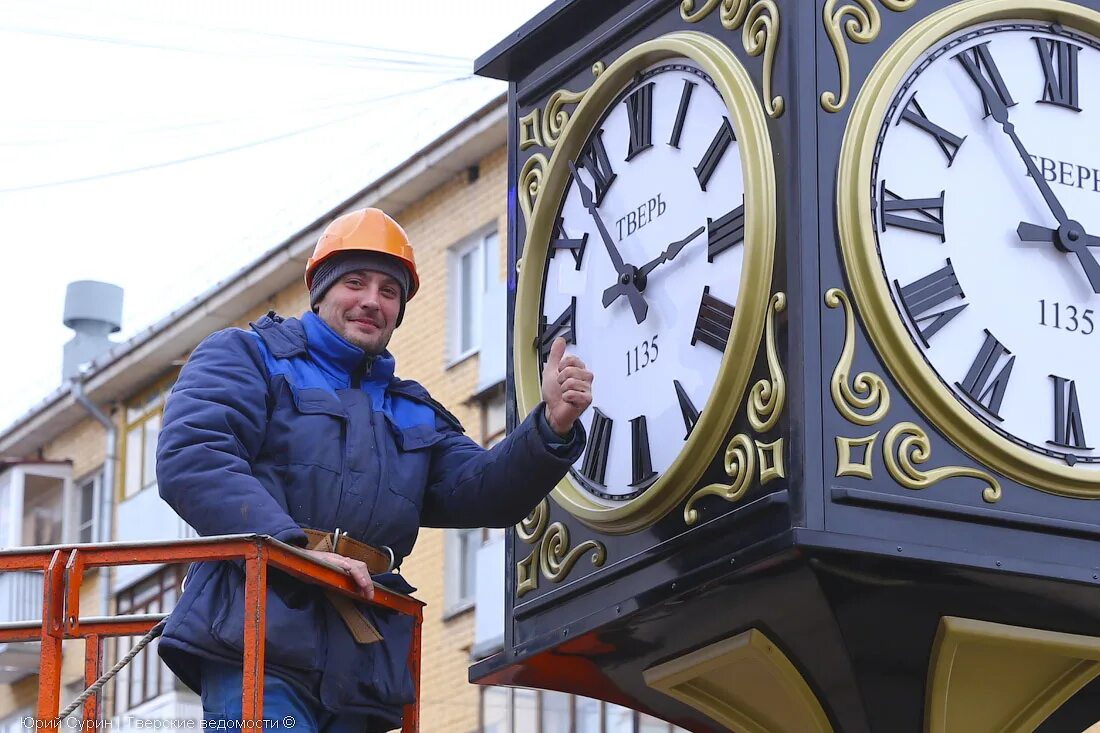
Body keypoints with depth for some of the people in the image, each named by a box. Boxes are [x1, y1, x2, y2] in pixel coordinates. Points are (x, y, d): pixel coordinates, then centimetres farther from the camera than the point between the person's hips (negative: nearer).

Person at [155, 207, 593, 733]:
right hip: (257, 647, -6)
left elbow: (479, 492, 11)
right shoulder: (247, 357, 10)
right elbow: (192, 458, -8)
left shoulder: (413, 412, 28)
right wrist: (296, 547, -20)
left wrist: (552, 427, -10)